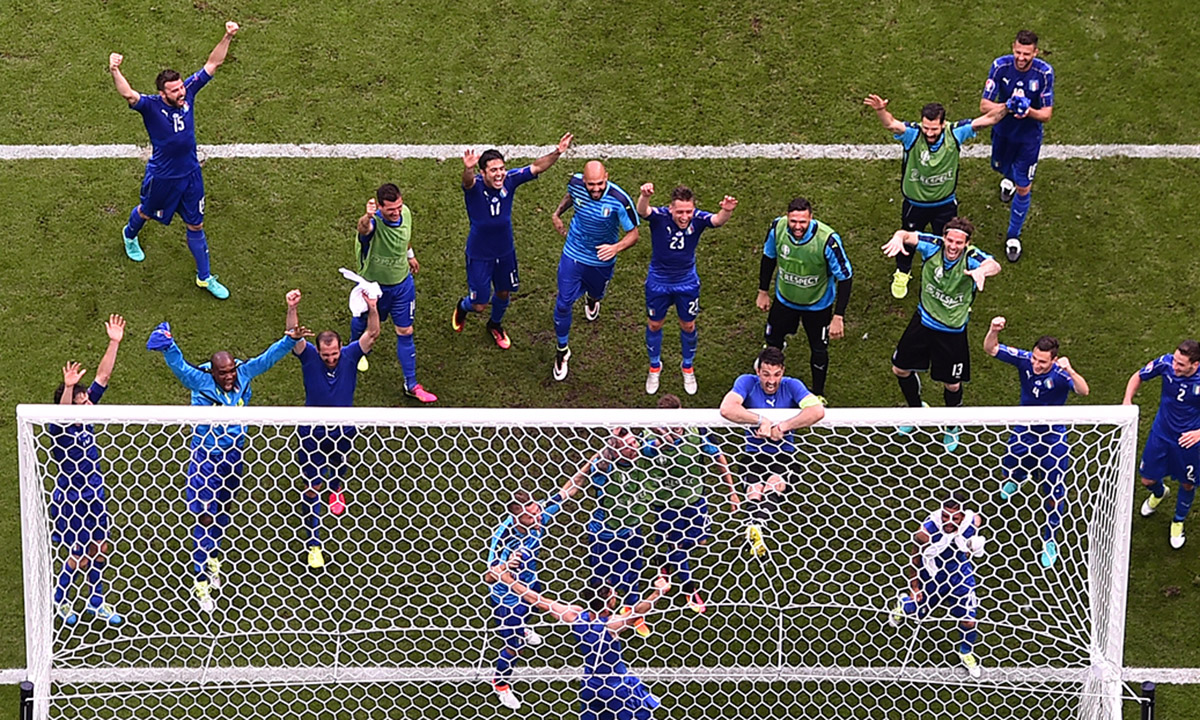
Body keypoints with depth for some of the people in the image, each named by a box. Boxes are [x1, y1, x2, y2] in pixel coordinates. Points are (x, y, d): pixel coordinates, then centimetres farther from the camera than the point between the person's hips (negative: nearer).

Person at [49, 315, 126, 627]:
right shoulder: (59, 429, -21)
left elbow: (103, 376, -5)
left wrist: (114, 343, -11)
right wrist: (68, 387, -64)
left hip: (94, 496, 7)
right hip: (71, 499, -7)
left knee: (99, 548, 15)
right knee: (80, 554, 4)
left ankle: (96, 602, 31)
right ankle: (57, 600, 26)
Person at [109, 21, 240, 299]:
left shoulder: (188, 91, -13)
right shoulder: (151, 106, -26)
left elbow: (212, 64, -9)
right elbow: (129, 95, -47)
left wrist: (227, 38, -22)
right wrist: (115, 72, -66)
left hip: (191, 173, 3)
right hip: (162, 177, -3)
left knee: (195, 225, 12)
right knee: (147, 212, 26)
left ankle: (205, 277, 26)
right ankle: (130, 235, 62)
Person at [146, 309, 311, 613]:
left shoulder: (243, 376, -6)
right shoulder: (200, 382, -17)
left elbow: (268, 358, -2)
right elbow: (179, 366, -30)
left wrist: (290, 339, -12)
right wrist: (168, 346, -49)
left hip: (233, 454, 5)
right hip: (205, 456, -5)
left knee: (224, 509, 20)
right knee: (205, 516, -6)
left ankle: (213, 555, 45)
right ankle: (201, 580, -2)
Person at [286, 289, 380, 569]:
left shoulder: (350, 355, -15)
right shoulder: (309, 356, -18)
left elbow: (372, 334, -26)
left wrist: (373, 309, -44)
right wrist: (292, 309, -51)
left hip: (343, 431, 2)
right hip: (312, 432, -2)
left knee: (338, 465, 32)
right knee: (313, 487, -3)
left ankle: (337, 488, 69)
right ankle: (314, 542, 1)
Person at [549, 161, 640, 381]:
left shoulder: (619, 200, -33)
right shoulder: (576, 183, -21)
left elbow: (633, 233, -22)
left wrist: (616, 248, -39)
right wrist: (557, 214, 6)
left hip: (602, 259, -1)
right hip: (573, 255, 1)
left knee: (596, 294, 28)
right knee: (563, 303, 0)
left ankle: (591, 301, 69)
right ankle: (562, 350, 23)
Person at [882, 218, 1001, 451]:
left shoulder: (971, 258, -27)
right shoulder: (932, 246, -18)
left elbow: (994, 265, -47)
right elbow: (907, 235, -29)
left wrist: (982, 270, -72)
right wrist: (899, 238, -55)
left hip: (952, 331, -3)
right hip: (923, 321, 3)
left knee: (952, 385, 10)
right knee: (901, 370, 15)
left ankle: (952, 427, 42)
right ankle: (916, 410, 46)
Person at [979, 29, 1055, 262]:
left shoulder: (1044, 72, -24)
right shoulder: (1000, 66, -23)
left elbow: (1046, 114, -19)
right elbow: (984, 105, -21)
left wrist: (1029, 111, -42)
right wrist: (1007, 106, -41)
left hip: (1029, 137, -2)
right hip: (1003, 131, 2)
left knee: (1023, 189, 3)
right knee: (1000, 167, 29)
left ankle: (1013, 236, 24)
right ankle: (1009, 179, 69)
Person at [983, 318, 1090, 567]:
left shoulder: (1060, 374, -31)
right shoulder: (1024, 359, -20)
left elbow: (1083, 391, -48)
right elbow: (990, 349, -20)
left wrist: (1070, 372, -66)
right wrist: (993, 331, -41)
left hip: (1052, 437, -4)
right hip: (1024, 430, 4)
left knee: (1053, 492, 2)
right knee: (1010, 469, 24)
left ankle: (1050, 540, 20)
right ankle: (1017, 478, 65)